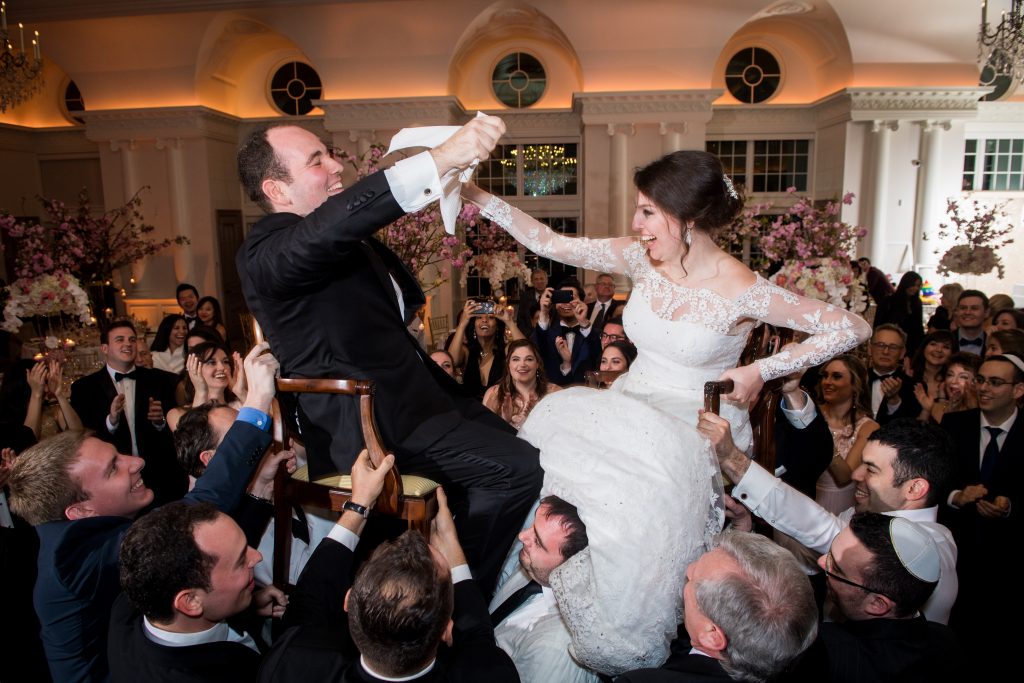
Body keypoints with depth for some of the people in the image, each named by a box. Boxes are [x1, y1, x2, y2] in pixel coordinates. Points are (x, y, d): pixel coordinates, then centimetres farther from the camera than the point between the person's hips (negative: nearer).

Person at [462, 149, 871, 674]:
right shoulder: (641, 259, -2)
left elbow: (855, 327, -11)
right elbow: (549, 243, 0)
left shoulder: (742, 291, -16)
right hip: (633, 409, 5)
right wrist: (479, 198, -6)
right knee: (557, 420, -21)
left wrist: (762, 370, -16)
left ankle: (629, 651, -3)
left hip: (697, 427, -5)